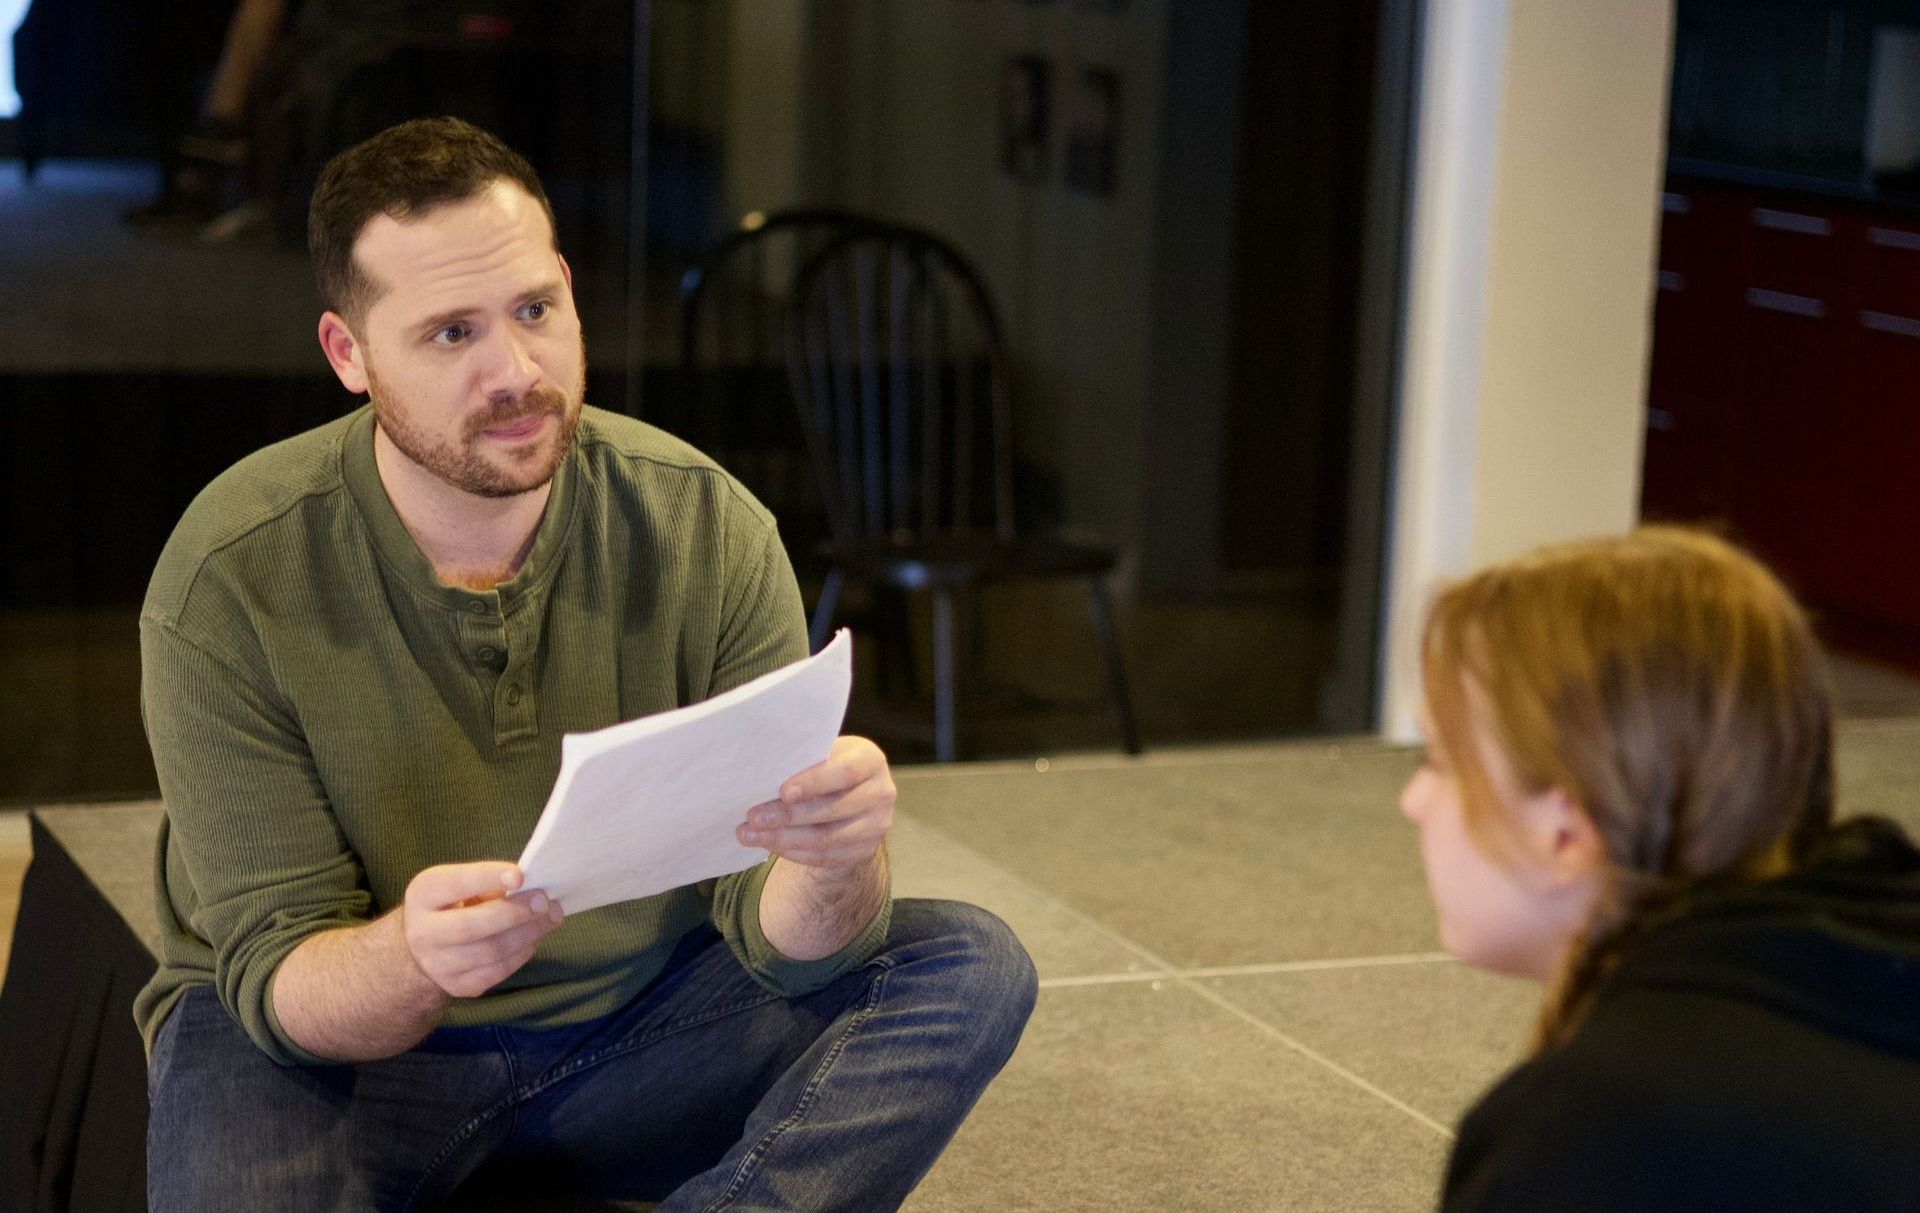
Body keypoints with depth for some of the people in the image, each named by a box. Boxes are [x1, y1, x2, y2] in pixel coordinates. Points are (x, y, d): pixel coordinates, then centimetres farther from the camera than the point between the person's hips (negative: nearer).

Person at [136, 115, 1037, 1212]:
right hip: (338, 1039, -3)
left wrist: (837, 864, -39)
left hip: (637, 1015, 3)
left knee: (971, 967, -16)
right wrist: (411, 959, -41)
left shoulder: (704, 526, -11)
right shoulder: (230, 582, -18)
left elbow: (778, 939, -13)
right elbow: (279, 976, -16)